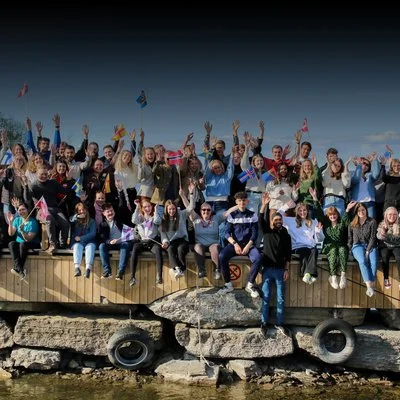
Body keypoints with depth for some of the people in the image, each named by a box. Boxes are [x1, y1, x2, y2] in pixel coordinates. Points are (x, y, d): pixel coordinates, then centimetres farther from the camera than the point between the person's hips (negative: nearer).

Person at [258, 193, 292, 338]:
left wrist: (287, 269, -1)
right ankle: (264, 323, 11)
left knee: (280, 299, 6)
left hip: (280, 270, 2)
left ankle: (279, 324, 15)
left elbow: (288, 254, 6)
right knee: (266, 297, 3)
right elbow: (261, 220, -15)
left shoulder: (286, 235, 6)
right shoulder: (267, 231, 3)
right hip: (268, 269, -1)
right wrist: (264, 205, -28)